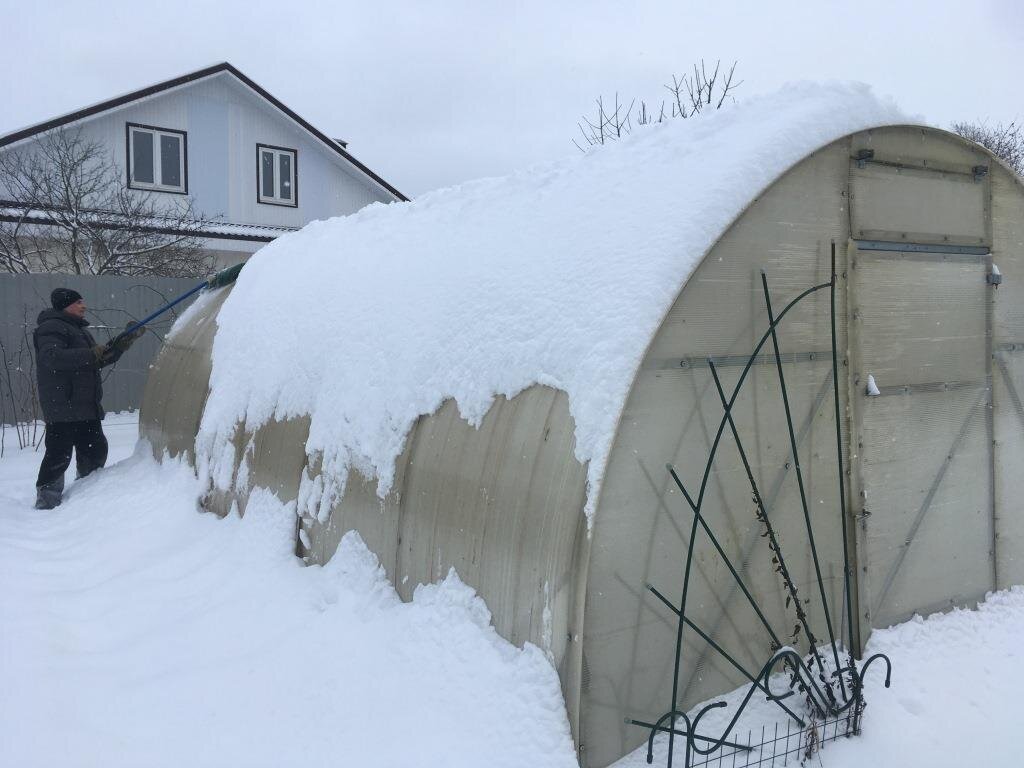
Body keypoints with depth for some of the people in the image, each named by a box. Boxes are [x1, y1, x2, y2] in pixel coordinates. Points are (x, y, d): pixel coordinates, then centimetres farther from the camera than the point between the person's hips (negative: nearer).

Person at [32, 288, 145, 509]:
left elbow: (101, 359, 28)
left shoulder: (79, 330, 24)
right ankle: (46, 501, -2)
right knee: (59, 453, -9)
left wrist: (125, 341, 17)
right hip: (62, 407, -10)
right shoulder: (51, 328, -9)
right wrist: (91, 355, -28)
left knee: (95, 449, 14)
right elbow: (51, 357, -26)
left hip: (85, 407, 10)